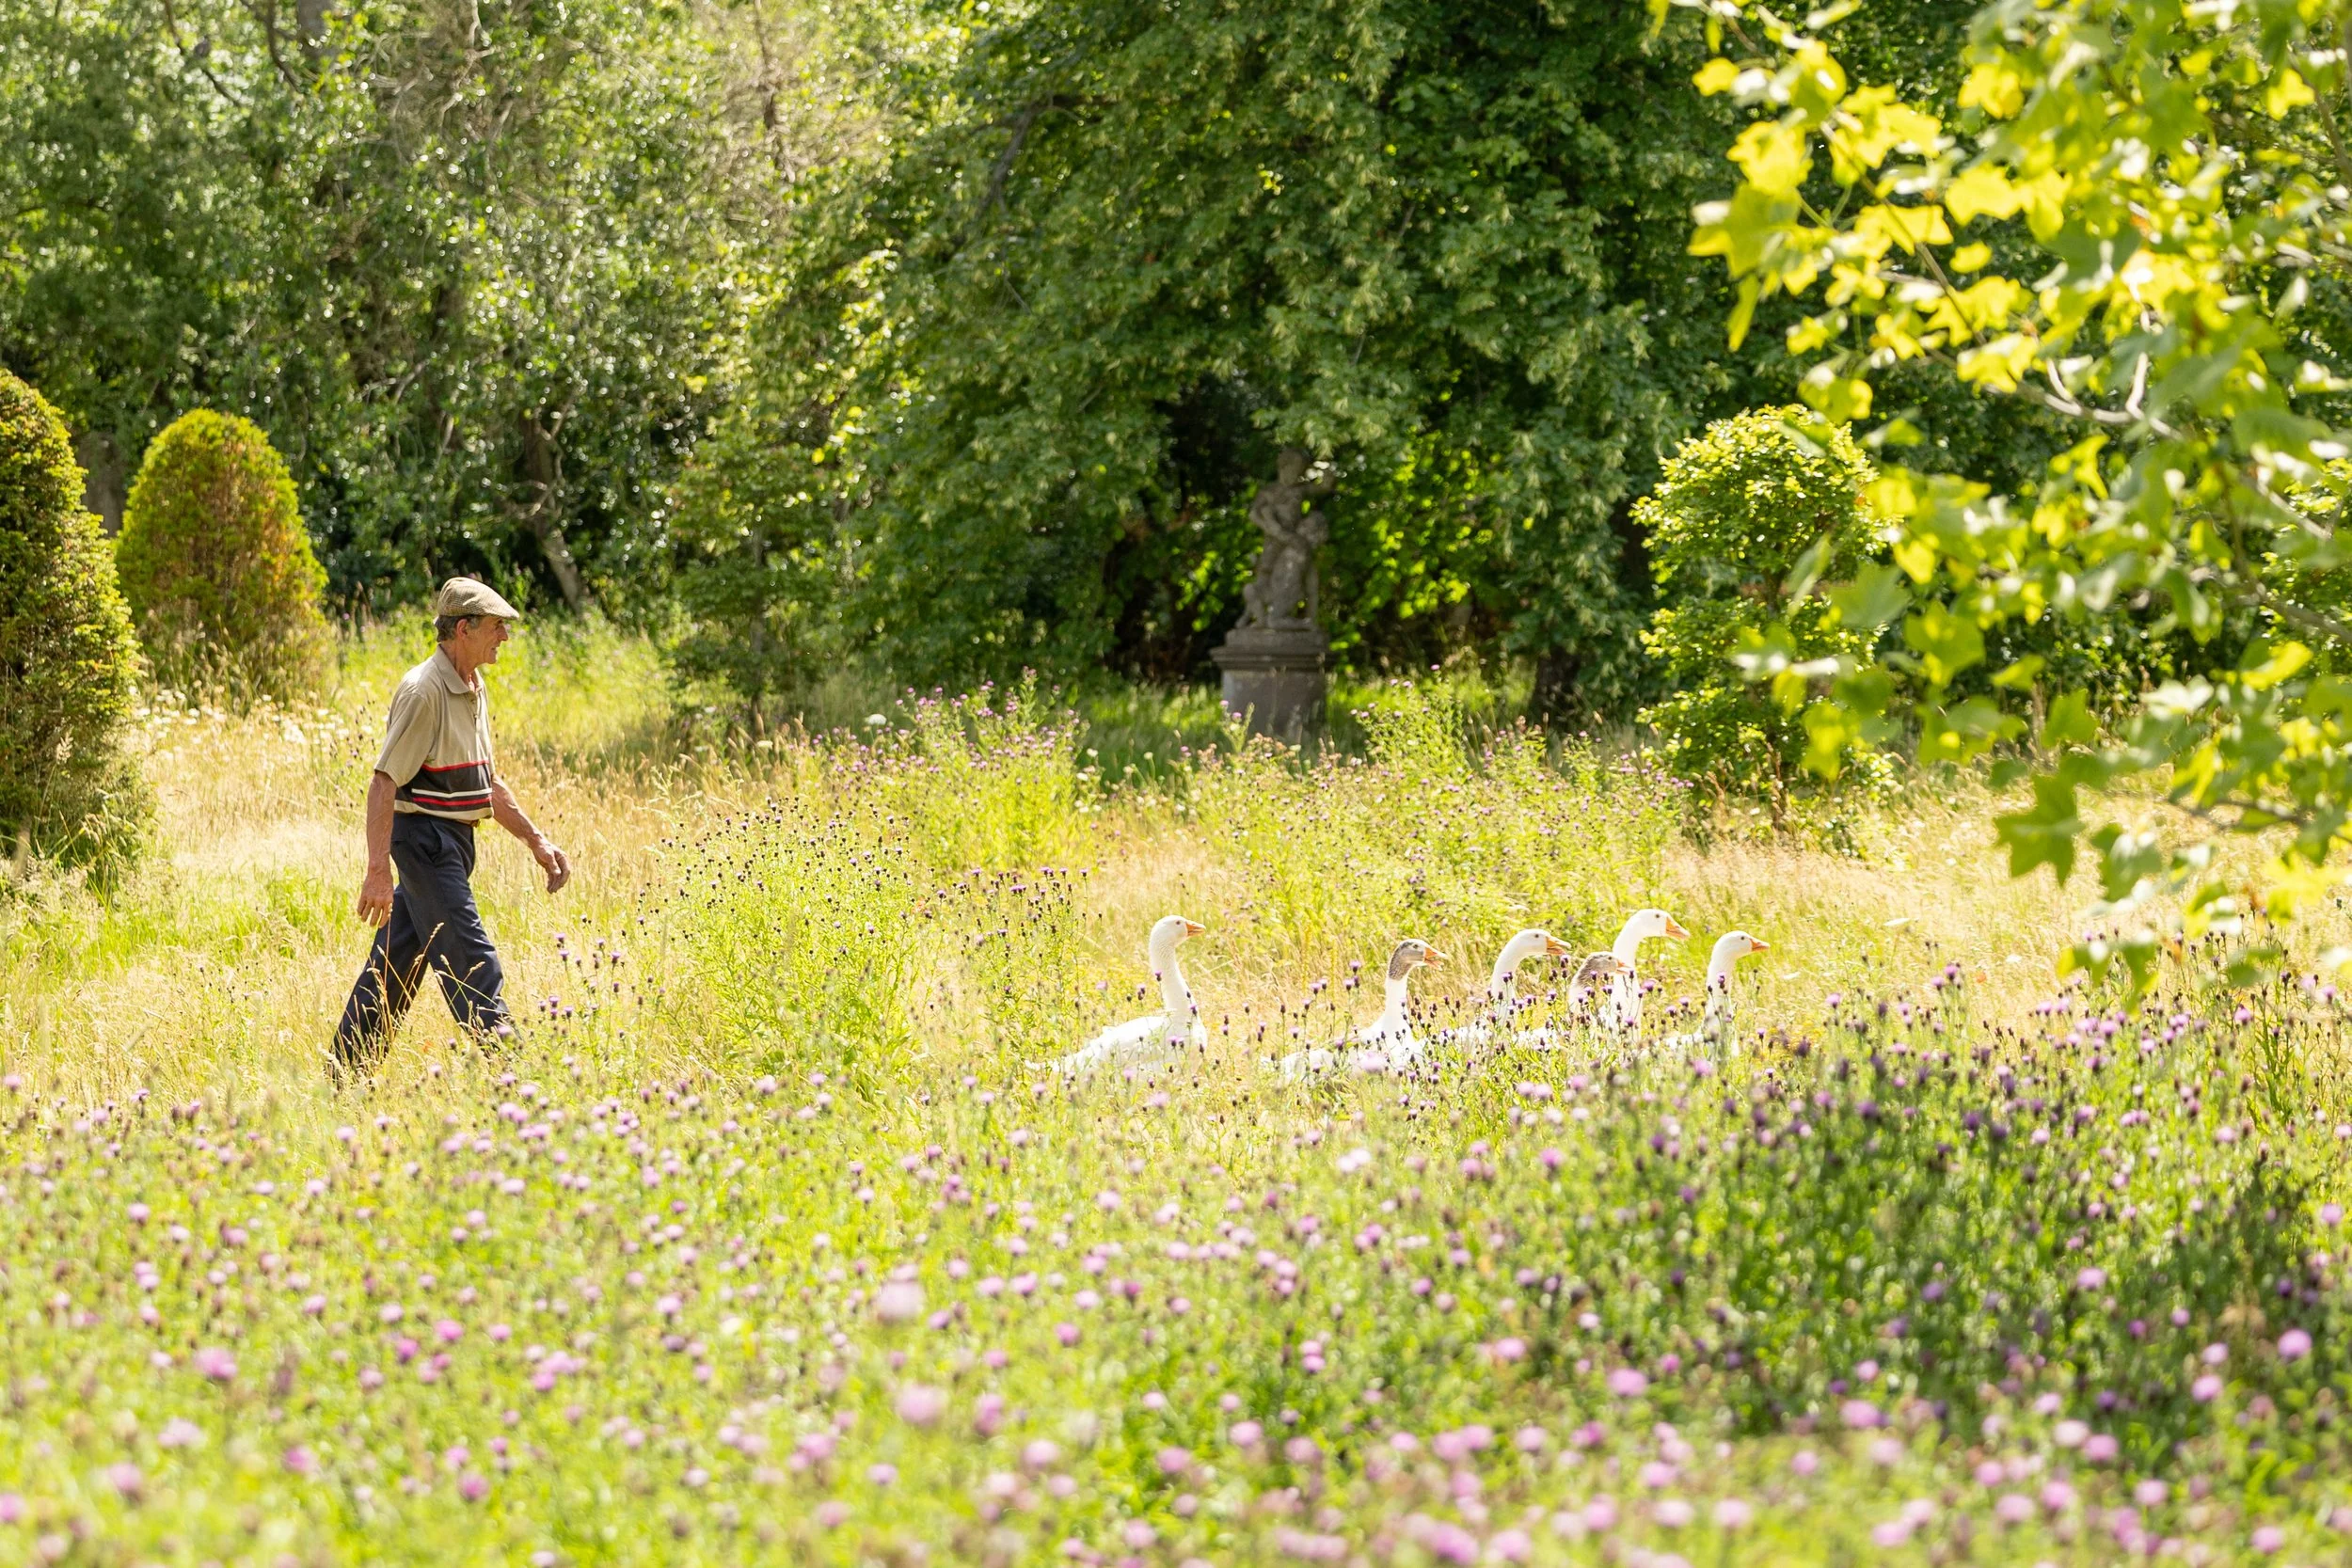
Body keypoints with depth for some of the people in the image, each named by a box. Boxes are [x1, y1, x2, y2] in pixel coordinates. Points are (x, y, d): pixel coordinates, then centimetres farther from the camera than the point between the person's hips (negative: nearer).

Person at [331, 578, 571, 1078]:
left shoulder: (474, 691, 14)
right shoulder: (424, 691, -16)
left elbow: (488, 785, 23)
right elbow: (384, 783, -20)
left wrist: (536, 841, 17)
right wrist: (378, 871, -26)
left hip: (453, 843, 10)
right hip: (425, 836, -10)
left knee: (395, 964, 12)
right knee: (470, 962, -9)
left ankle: (346, 1080, 17)